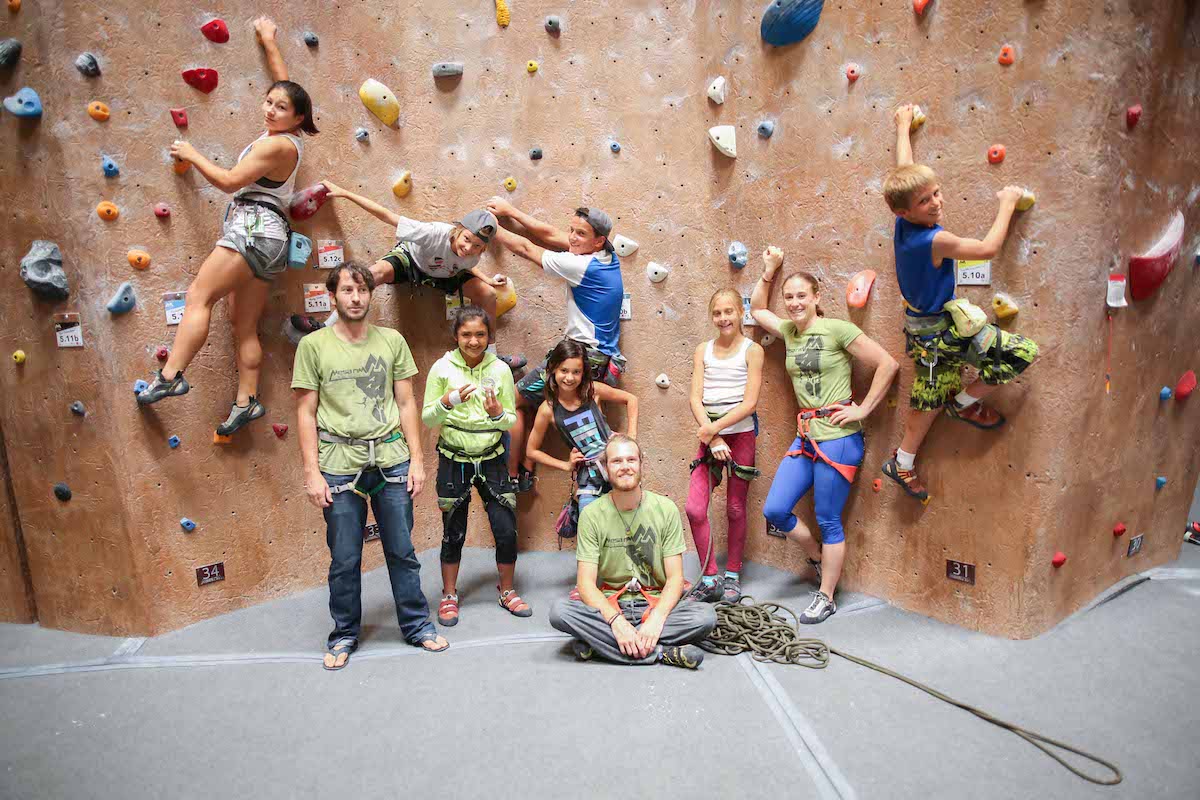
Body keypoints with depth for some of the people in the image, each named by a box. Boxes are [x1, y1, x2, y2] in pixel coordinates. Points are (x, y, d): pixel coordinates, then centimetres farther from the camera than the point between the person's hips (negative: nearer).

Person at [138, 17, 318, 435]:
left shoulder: (275, 145, -10)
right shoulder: (288, 137, 16)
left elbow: (229, 180, -10)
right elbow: (284, 83, 32)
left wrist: (192, 154, 4)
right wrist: (269, 41, 40)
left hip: (254, 228, -10)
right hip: (268, 236, 10)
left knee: (198, 296, -15)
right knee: (245, 326, 5)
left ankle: (171, 375, -21)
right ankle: (246, 401, 3)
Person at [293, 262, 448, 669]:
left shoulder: (392, 341, 5)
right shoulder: (314, 345, -1)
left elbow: (406, 403, 7)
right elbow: (306, 412, 0)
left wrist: (416, 460, 3)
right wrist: (312, 473, -5)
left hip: (391, 458, 2)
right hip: (339, 463, -1)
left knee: (402, 551, 10)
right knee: (344, 559, 9)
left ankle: (417, 625, 27)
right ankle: (344, 635, 28)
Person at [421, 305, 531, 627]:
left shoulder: (500, 369, -3)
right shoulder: (442, 368, -7)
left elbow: (511, 421, 1)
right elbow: (427, 419, -4)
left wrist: (497, 413, -20)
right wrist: (449, 400, -22)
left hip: (491, 459, 1)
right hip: (454, 461, -1)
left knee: (507, 530, 2)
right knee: (453, 532, 9)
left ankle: (507, 591, 25)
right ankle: (449, 595, 29)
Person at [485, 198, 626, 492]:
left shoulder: (582, 266, -18)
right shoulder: (606, 256, 6)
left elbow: (526, 248, -8)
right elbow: (550, 234, 14)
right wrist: (510, 211, 18)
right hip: (603, 358, 9)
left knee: (513, 399, 2)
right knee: (540, 399, 19)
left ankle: (511, 476, 11)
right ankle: (527, 470, 20)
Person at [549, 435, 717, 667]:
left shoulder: (666, 509, -2)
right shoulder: (592, 514, -4)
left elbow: (675, 578, -4)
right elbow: (586, 582, -9)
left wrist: (657, 618, -22)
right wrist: (616, 620, -26)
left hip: (656, 605, 1)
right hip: (608, 605, 0)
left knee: (706, 615, -27)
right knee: (559, 610, -29)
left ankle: (598, 642, -21)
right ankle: (662, 653, -25)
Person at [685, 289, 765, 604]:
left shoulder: (752, 350, -3)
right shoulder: (703, 350, 6)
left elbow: (749, 403, -11)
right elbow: (696, 398, -2)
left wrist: (715, 428, -17)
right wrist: (712, 436, -13)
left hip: (741, 434, -3)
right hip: (709, 435, 3)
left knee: (735, 509, 8)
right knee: (694, 509, -5)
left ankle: (732, 575, 26)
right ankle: (709, 579, 10)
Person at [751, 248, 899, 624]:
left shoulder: (837, 329, -9)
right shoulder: (790, 331, 10)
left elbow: (888, 365, -11)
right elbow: (757, 308, 26)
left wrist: (862, 409, -10)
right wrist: (770, 270, 15)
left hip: (838, 437, -7)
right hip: (805, 435, 7)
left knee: (829, 521, 3)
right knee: (774, 510, 5)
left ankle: (826, 597, 20)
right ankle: (819, 557, 30)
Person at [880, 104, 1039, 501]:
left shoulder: (903, 225, -4)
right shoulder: (934, 240, -27)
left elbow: (905, 169, 11)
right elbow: (988, 248, -17)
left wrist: (903, 126, 24)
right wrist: (1007, 203, -4)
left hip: (923, 327, 9)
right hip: (945, 330, -9)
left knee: (930, 398, 18)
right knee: (1024, 352, -4)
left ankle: (902, 463, 28)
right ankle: (965, 403, 15)